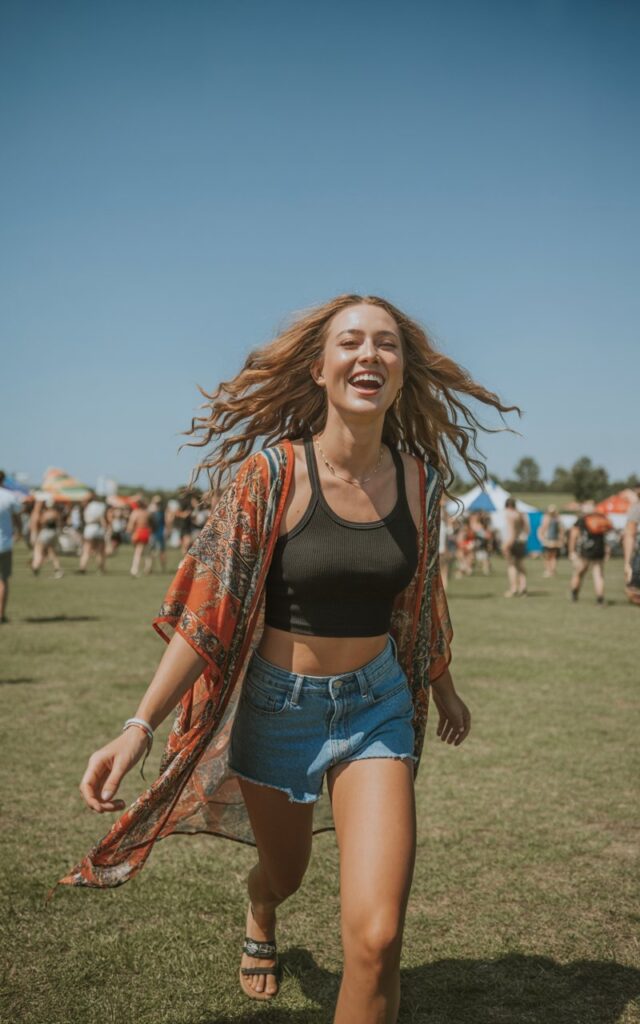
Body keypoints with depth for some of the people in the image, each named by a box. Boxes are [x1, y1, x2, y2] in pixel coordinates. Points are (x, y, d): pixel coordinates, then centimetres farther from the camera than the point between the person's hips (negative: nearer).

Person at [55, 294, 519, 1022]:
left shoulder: (419, 476, -7)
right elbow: (210, 611, -17)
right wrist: (139, 726, -25)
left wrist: (442, 688, 23)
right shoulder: (273, 472, -18)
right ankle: (259, 920, 65)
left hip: (377, 705, 2)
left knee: (376, 938, -14)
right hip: (278, 704, -1)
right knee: (285, 873, 26)